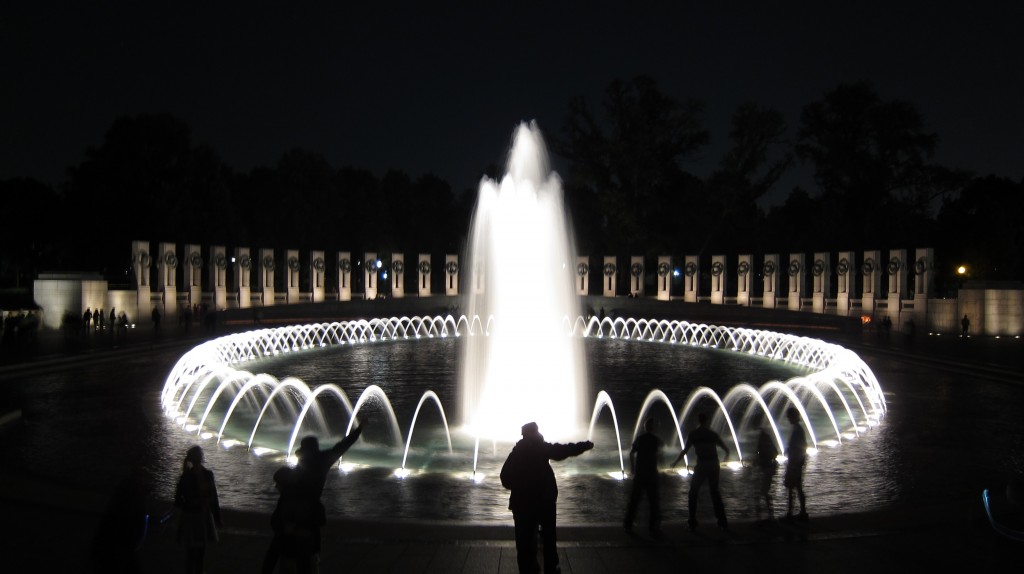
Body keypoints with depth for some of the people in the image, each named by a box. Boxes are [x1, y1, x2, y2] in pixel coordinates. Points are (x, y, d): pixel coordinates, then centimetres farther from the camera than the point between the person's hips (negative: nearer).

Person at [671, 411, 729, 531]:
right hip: (714, 466, 3)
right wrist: (726, 455, 38)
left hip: (701, 467, -3)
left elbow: (684, 451, -4)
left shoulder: (693, 434, 0)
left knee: (693, 493, 10)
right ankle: (722, 521, 11)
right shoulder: (713, 434, 9)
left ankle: (692, 522, 3)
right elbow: (726, 449, 15)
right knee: (714, 492, 17)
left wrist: (675, 462, 9)